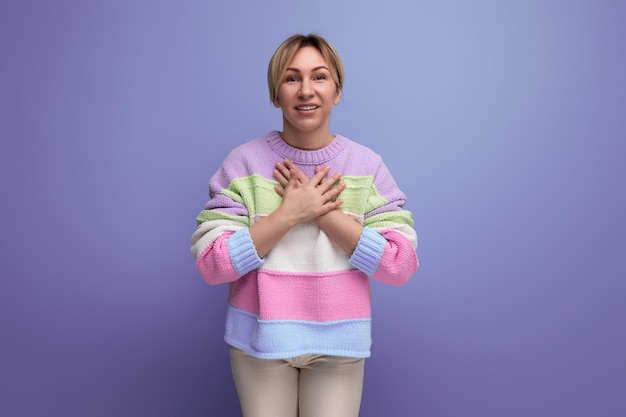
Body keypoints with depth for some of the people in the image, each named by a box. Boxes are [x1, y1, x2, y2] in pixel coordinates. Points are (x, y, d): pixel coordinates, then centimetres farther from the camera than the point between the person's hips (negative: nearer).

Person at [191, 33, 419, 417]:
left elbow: (401, 264, -10)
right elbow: (211, 263, -12)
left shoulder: (367, 165, -4)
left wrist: (323, 212, -18)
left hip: (338, 343, 1)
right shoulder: (244, 162, -8)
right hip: (259, 339, 0)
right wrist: (290, 213, -20)